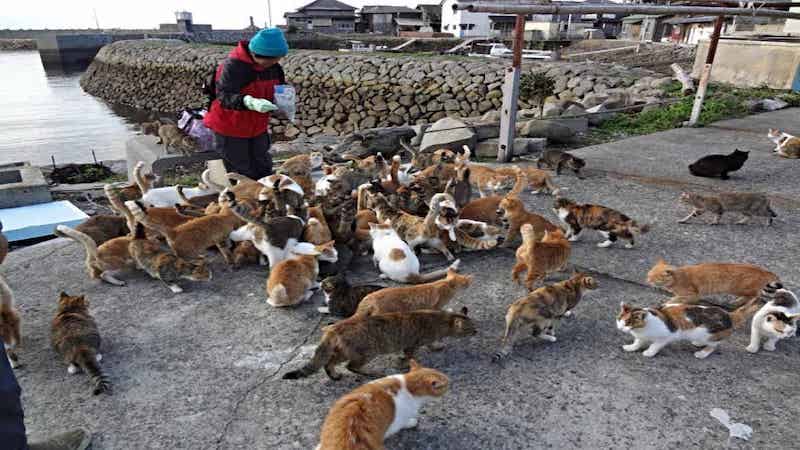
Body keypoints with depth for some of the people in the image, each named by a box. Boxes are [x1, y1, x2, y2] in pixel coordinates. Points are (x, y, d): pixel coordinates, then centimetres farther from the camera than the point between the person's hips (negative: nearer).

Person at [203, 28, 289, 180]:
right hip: (230, 128, -6)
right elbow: (224, 96, -32)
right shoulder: (233, 65, -26)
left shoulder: (274, 66, -4)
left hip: (257, 127, 6)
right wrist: (250, 102, -50)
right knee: (241, 174, 3)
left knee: (263, 170, 16)